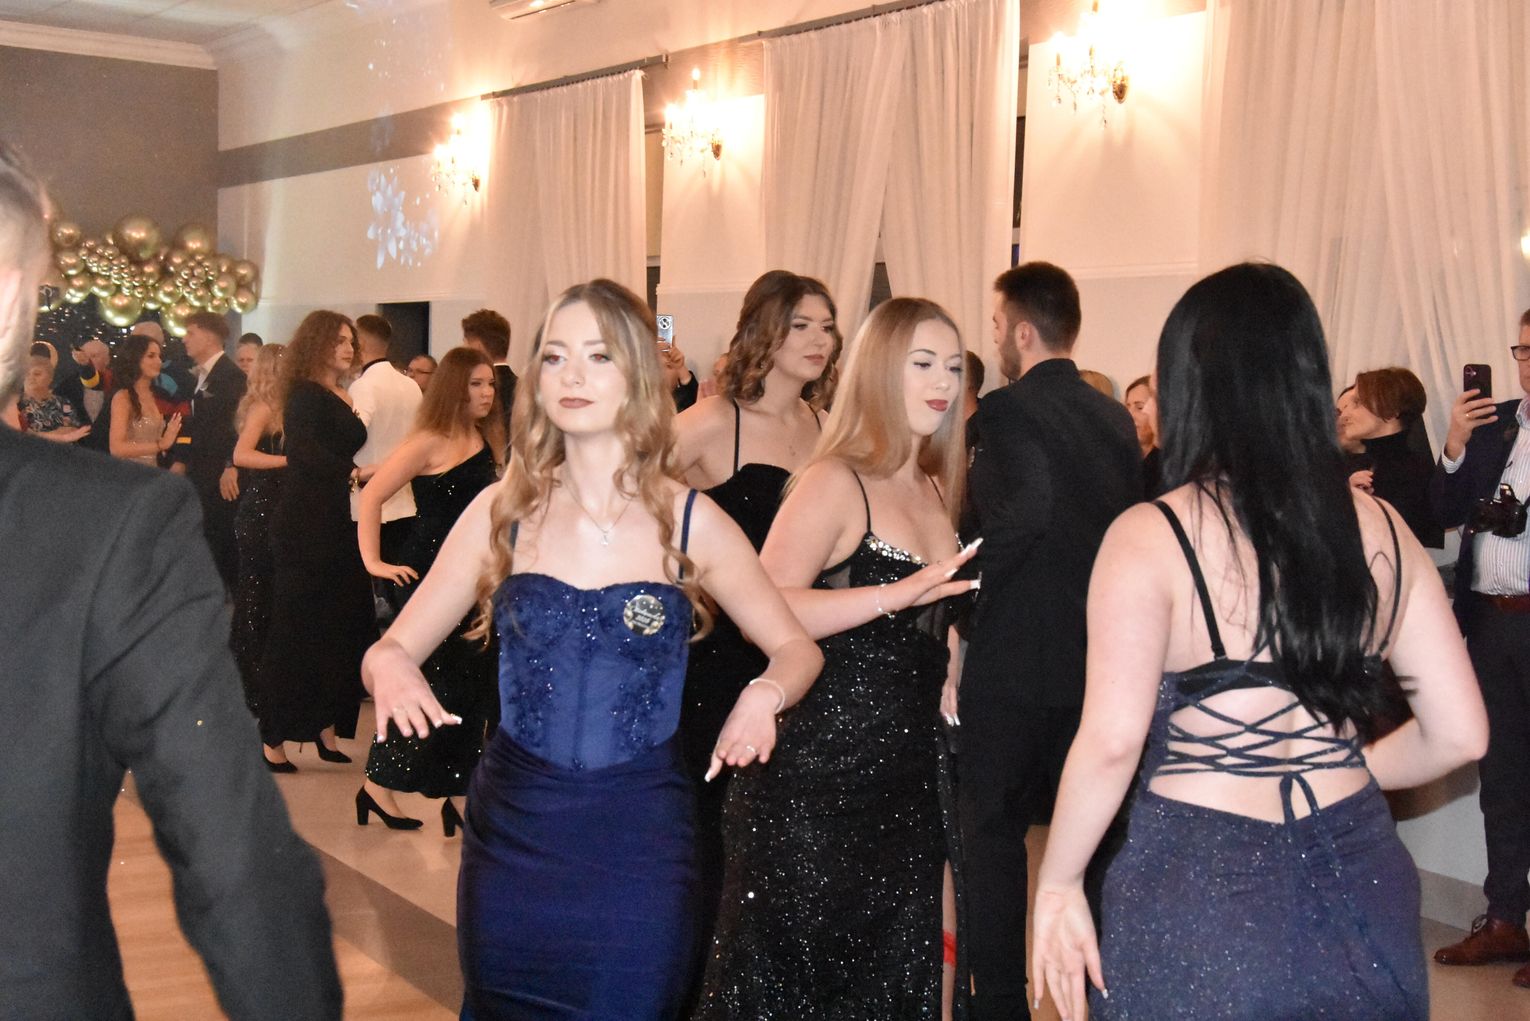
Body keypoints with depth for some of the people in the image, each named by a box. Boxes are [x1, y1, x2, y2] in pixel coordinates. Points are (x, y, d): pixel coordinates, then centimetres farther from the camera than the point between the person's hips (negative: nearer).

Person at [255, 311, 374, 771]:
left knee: (342, 626, 5)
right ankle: (274, 739, 2)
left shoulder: (345, 399, 16)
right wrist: (351, 471, -32)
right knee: (296, 630, -4)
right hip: (304, 526, -8)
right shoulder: (305, 396, -8)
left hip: (339, 523, 8)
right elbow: (306, 451, -23)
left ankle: (327, 728, 13)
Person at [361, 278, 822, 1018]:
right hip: (512, 837, 1)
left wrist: (765, 694, -17)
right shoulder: (502, 511, -1)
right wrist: (390, 668, -22)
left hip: (639, 844, -1)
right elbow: (392, 647, 2)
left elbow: (796, 648, 6)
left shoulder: (691, 522, -3)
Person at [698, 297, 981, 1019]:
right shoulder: (836, 481, -10)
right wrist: (898, 593, -30)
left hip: (909, 779, 7)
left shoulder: (939, 489, 13)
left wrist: (950, 667, 10)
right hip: (819, 778, -7)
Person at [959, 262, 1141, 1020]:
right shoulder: (1116, 418, 7)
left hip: (1014, 659, -7)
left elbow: (1022, 511, -30)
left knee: (992, 832, 4)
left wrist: (961, 586, -20)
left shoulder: (1008, 410, -14)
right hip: (1097, 657, 7)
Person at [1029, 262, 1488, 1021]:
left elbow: (1111, 743, -19)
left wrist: (1057, 883, -6)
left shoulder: (1150, 537, -12)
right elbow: (1457, 733, 4)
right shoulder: (1381, 529, 2)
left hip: (1204, 894, -4)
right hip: (1362, 887, 5)